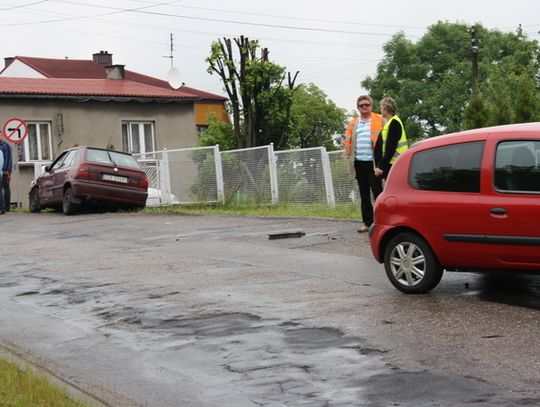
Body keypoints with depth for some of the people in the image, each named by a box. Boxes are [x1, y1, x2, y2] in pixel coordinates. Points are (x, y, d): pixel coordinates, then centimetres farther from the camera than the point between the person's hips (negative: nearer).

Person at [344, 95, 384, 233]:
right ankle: (367, 222, 15)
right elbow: (348, 140, 16)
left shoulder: (379, 120, 0)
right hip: (359, 162, 5)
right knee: (364, 194, 9)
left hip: (373, 161, -5)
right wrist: (349, 155, 4)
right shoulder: (353, 123, 14)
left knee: (378, 192, -4)